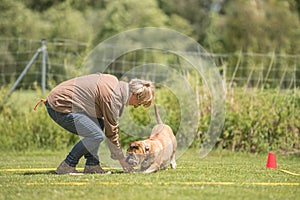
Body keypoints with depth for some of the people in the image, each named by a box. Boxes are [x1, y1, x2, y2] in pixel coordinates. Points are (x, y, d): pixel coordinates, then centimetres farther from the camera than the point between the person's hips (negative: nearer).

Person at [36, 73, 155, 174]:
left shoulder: (115, 82, 9)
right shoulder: (113, 98, -18)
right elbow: (111, 132, -10)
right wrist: (122, 160, 0)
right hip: (59, 107, -10)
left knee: (99, 124, 13)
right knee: (96, 135, -16)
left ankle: (92, 165, 10)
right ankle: (67, 166, -7)